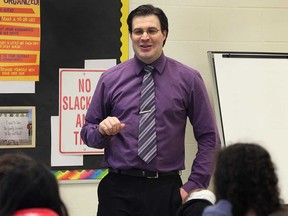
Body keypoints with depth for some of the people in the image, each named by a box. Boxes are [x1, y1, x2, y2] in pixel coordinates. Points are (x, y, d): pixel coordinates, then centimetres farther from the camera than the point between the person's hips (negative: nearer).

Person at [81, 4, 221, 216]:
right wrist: (102, 130, -12)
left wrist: (194, 186, -4)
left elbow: (209, 138, 3)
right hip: (118, 189, 0)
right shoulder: (110, 79, 5)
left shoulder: (188, 79, 2)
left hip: (167, 189, 0)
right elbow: (87, 131, 10)